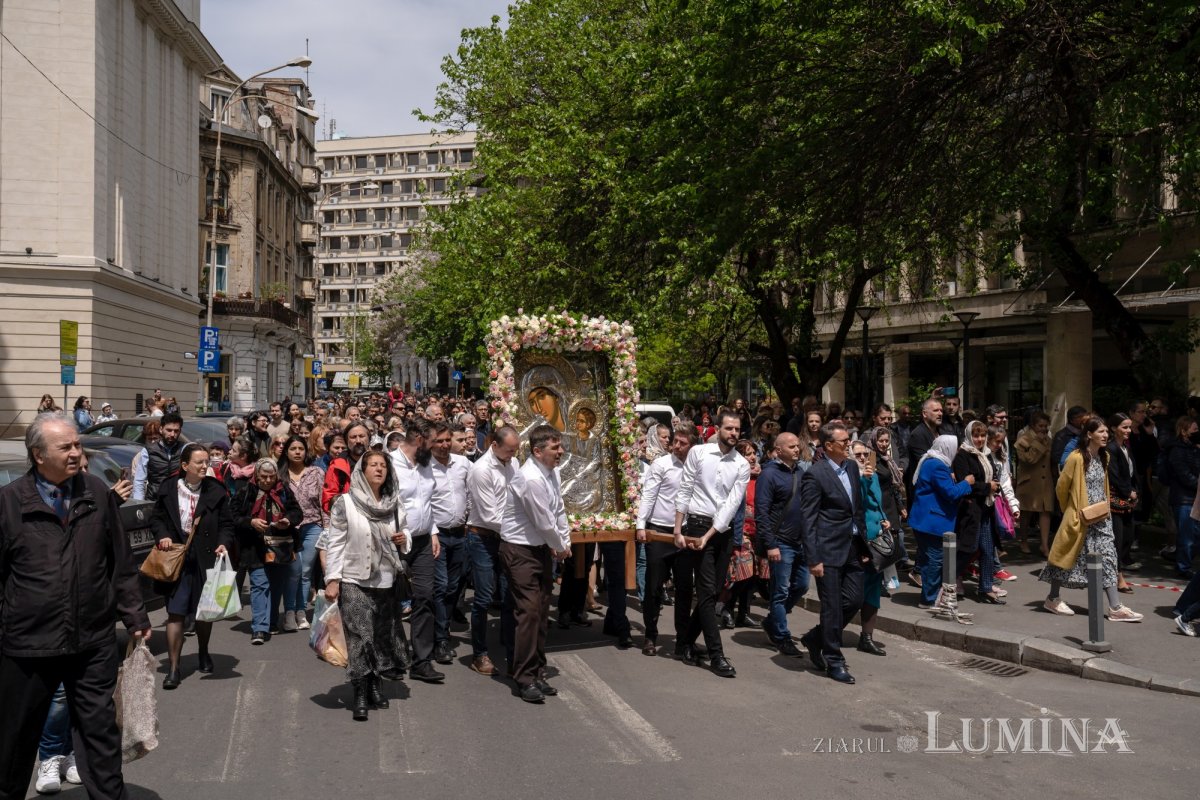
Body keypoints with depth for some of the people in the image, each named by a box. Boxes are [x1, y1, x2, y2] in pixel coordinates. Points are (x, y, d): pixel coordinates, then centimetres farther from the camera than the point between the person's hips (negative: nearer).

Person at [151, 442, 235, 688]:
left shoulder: (216, 491, 0)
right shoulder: (168, 489, 0)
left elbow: (226, 524, 4)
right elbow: (157, 518, 9)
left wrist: (224, 543, -13)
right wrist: (162, 535, -9)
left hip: (206, 559, 1)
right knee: (175, 612, -4)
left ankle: (203, 655, 37)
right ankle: (173, 668, 2)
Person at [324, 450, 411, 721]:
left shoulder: (395, 504, 5)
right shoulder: (345, 503, -7)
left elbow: (405, 532, 18)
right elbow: (334, 543, -7)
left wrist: (404, 539, -6)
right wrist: (332, 579, -12)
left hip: (387, 581, 4)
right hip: (354, 581, -4)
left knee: (383, 636, 9)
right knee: (359, 637, -6)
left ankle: (376, 686, 25)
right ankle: (360, 694, 3)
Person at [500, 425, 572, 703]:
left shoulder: (551, 472, 4)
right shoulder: (531, 479, -25)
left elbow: (559, 510, 14)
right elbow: (544, 523, -20)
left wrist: (565, 543, 6)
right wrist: (560, 548, -4)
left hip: (541, 547, 9)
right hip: (520, 550, -9)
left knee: (542, 610, 12)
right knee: (529, 611, -10)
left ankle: (537, 672, 22)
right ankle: (525, 678, -1)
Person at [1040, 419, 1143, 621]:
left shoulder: (1104, 457, 8)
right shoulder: (1076, 458, -15)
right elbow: (1061, 487, -8)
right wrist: (1071, 511, 2)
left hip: (1101, 518, 6)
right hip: (1080, 519, -6)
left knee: (1107, 557, 0)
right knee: (1070, 557, 4)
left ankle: (1115, 608, -1)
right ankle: (1052, 599, 18)